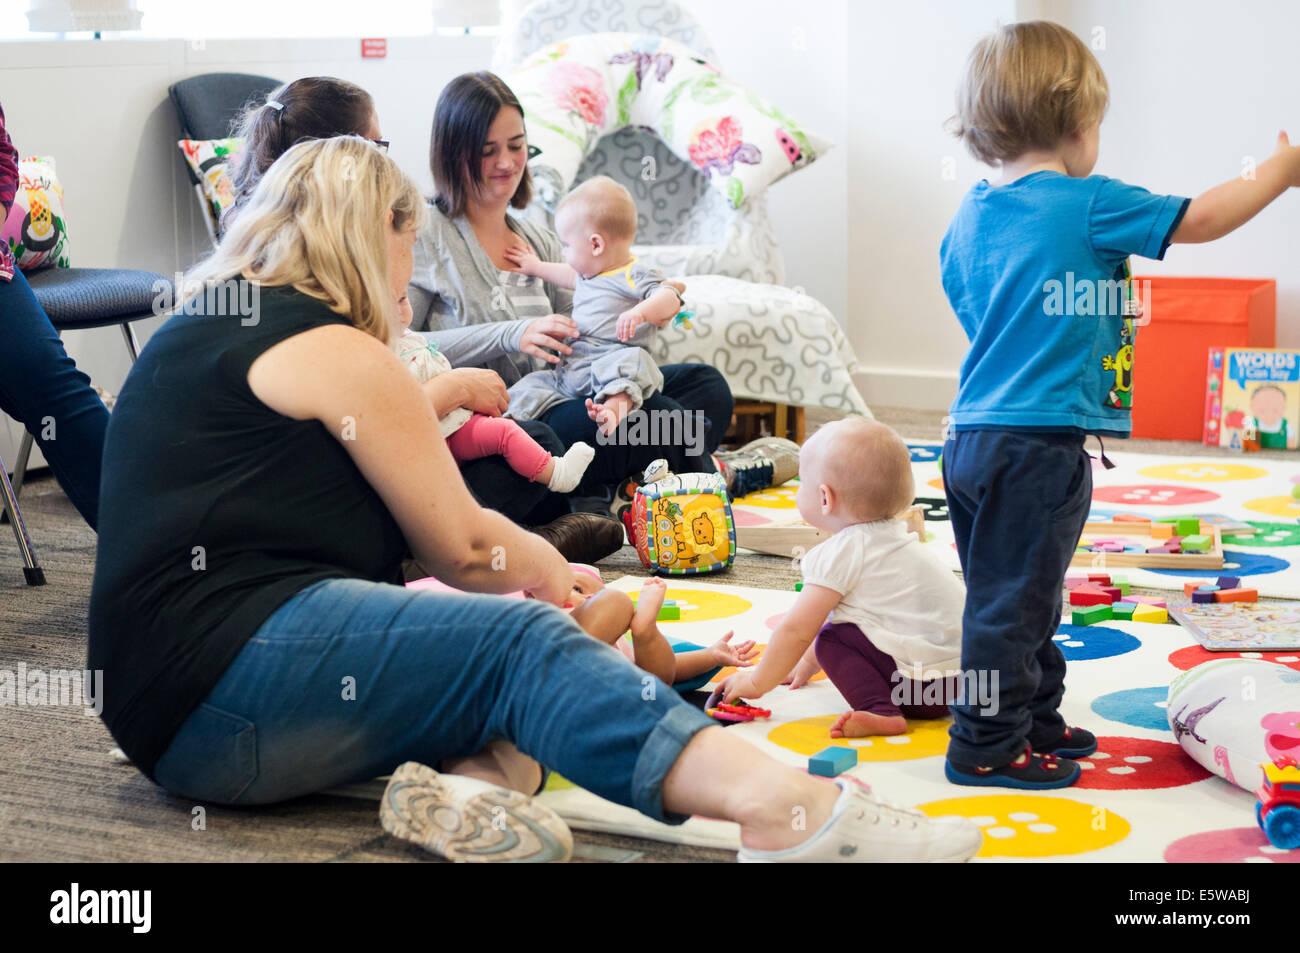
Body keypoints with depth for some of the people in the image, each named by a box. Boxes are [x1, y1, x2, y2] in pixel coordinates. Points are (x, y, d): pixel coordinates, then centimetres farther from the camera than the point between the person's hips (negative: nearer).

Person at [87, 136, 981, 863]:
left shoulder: (207, 331, 27)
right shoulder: (334, 351, -4)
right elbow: (465, 548, -2)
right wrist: (547, 567, 20)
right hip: (220, 679, -10)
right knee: (523, 643, -22)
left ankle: (474, 779, -28)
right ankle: (786, 806, -41)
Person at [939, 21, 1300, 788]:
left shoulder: (969, 216, 11)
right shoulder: (1088, 206, -11)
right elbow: (1201, 220, -4)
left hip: (972, 437, 8)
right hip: (1038, 443, -8)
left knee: (1014, 593, 19)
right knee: (1013, 598, 0)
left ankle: (1036, 719, 32)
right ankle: (988, 746, 7)